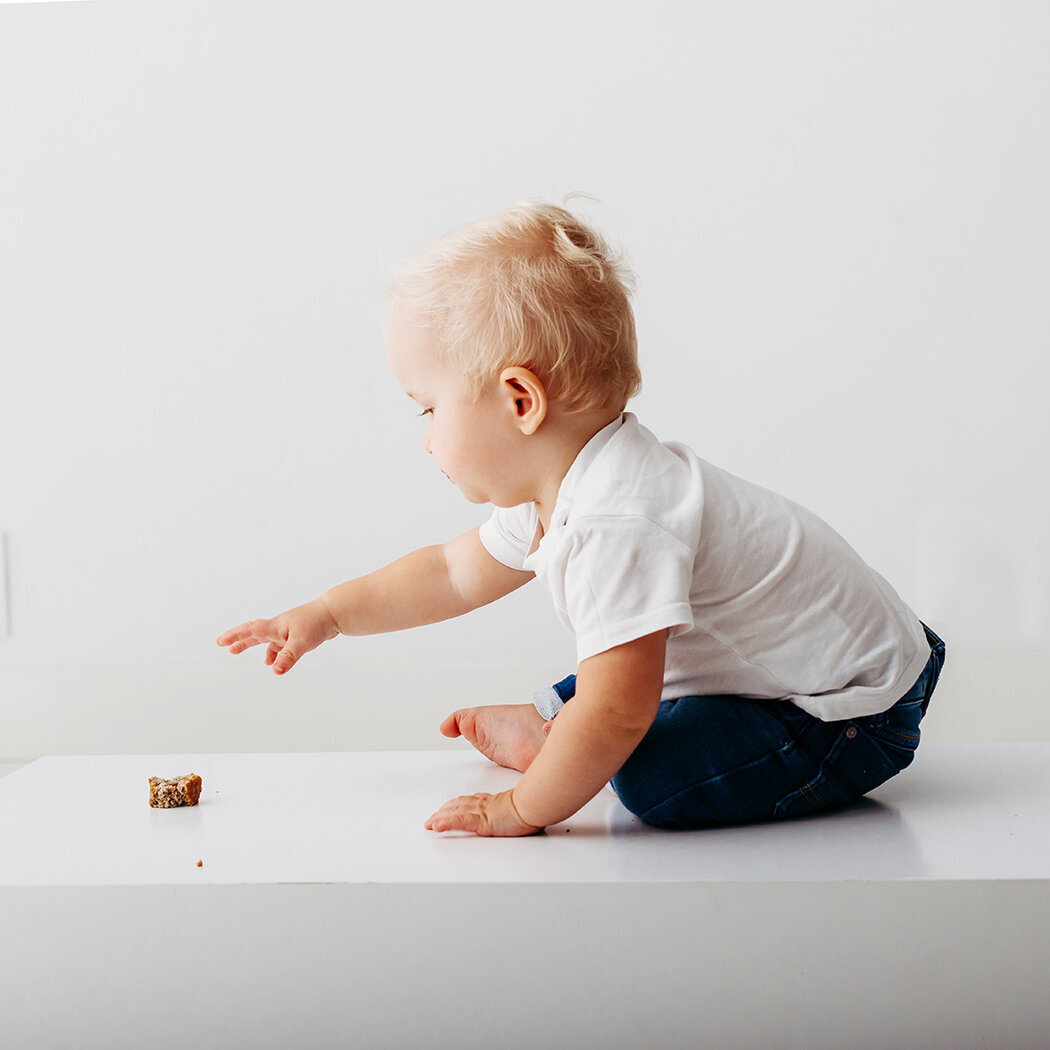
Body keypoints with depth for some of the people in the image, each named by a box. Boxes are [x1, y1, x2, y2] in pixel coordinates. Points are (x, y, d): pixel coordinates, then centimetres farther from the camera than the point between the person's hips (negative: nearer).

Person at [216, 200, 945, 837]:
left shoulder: (616, 525, -33)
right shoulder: (557, 488, 0)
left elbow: (617, 717, -34)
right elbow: (454, 574, 15)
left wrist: (521, 811, -20)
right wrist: (328, 616, 14)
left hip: (855, 713, -10)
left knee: (655, 774, -26)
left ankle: (549, 736, -3)